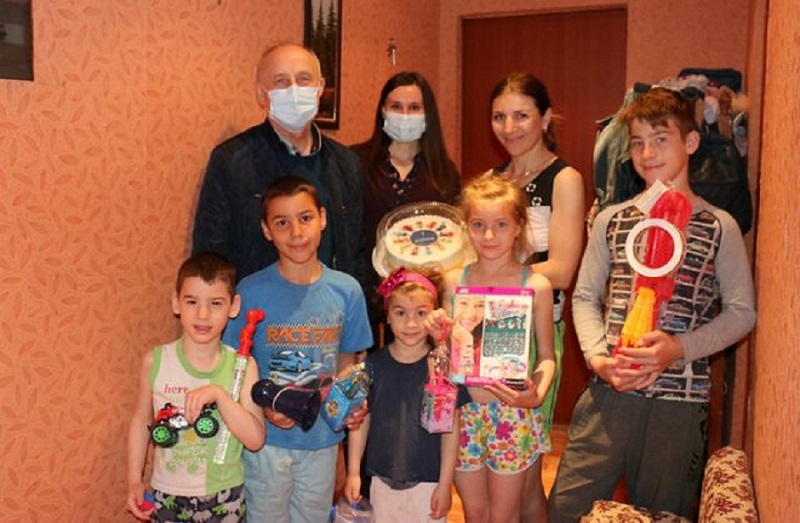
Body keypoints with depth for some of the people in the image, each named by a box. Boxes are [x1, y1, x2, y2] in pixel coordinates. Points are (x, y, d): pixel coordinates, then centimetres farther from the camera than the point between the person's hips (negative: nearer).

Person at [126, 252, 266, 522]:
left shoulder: (242, 365, -13)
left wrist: (218, 394, -27)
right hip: (167, 496, 0)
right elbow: (141, 420, 3)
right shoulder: (155, 360, -10)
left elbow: (256, 439, -17)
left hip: (224, 497, 0)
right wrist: (134, 481, 1)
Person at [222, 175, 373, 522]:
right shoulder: (251, 291, -12)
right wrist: (263, 406, -21)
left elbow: (346, 361, 5)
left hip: (322, 440, 2)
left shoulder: (346, 291, -5)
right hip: (267, 440, -2)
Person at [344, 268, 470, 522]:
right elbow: (360, 421, 4)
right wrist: (353, 472, 3)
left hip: (428, 482, -2)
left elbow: (451, 429, -5)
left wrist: (445, 484, -5)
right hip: (382, 480, 2)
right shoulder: (374, 365, -3)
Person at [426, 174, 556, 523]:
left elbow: (546, 356, -3)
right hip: (464, 411, 3)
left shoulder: (535, 285, -8)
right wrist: (438, 334, -12)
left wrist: (536, 394, -21)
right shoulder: (454, 281, 1)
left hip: (512, 413, -3)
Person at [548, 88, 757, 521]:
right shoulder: (611, 220, 8)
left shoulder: (719, 227, 1)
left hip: (679, 400, -1)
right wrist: (597, 356, -8)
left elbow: (741, 312, 1)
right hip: (608, 391, 2)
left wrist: (679, 348, -14)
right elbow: (585, 297, 9)